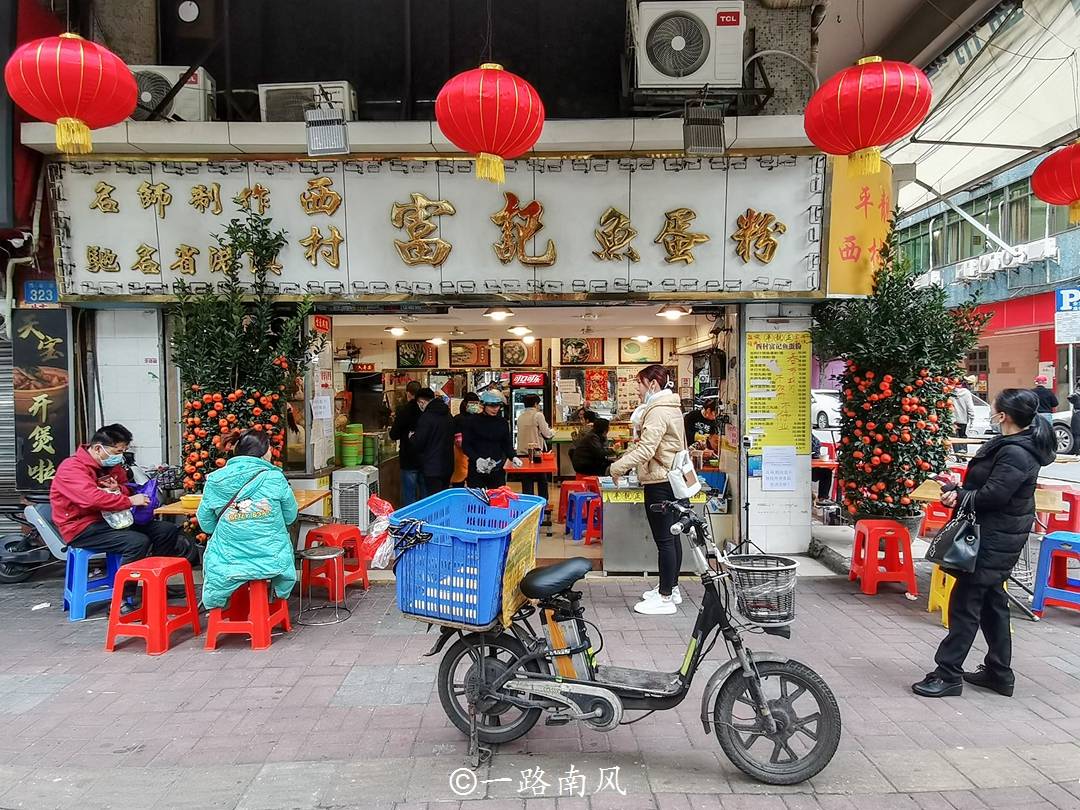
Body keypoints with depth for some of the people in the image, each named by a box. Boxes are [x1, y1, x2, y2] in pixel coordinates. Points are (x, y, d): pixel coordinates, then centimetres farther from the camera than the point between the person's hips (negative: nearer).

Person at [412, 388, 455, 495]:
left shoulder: (426, 417, -16)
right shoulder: (448, 416, 9)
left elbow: (417, 445, -14)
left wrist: (412, 436, 7)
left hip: (432, 468, -8)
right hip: (448, 466, 8)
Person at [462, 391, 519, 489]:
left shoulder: (503, 422, 6)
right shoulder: (473, 421, -3)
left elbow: (507, 444, 11)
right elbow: (465, 445, -4)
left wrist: (513, 457, -9)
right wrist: (477, 459, -21)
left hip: (498, 469, 2)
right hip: (477, 469, -2)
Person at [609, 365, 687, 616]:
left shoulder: (658, 411, -17)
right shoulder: (670, 407, 16)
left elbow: (646, 449, -24)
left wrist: (618, 467, -16)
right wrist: (624, 461, 12)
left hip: (660, 482, -11)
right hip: (672, 478, 11)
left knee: (664, 539, -5)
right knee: (671, 536, 16)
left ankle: (665, 598, 1)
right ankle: (671, 588, 26)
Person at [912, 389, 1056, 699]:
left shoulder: (1015, 453, -22)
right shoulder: (1021, 443, 10)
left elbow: (992, 495, -26)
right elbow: (993, 485, 12)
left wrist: (959, 496, -10)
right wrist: (962, 491, -5)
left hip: (997, 539, -10)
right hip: (998, 535, 10)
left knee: (965, 600, -6)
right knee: (992, 600, 18)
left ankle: (948, 674, 1)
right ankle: (998, 672, 29)